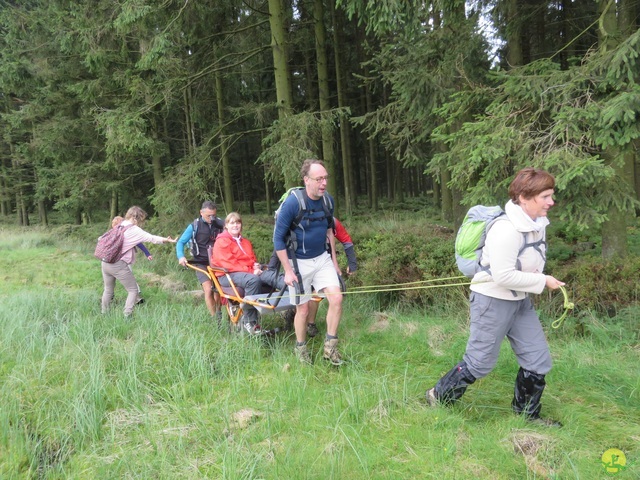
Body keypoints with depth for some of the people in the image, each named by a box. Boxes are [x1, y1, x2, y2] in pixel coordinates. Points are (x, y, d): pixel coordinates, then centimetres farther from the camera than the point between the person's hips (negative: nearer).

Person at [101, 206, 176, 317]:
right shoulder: (134, 230, -9)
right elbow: (150, 238, -13)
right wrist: (166, 240, -11)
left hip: (106, 263, 8)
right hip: (118, 265, -7)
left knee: (108, 290, 23)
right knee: (133, 290, 4)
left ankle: (104, 315, 32)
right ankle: (127, 316, -7)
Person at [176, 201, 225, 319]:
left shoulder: (220, 224, -3)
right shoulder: (194, 226, -8)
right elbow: (180, 242, -1)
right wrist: (181, 256, -18)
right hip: (202, 263, -2)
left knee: (218, 289, 7)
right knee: (208, 289, -17)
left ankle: (218, 314, 29)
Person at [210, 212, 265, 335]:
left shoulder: (246, 242, 24)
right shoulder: (221, 242, 0)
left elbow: (253, 259, 24)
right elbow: (228, 263, -11)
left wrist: (256, 267, -3)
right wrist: (251, 271, -20)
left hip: (247, 272, 6)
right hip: (228, 275, -6)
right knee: (254, 280, -37)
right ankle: (249, 320, -29)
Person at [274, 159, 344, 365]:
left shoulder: (328, 200, -4)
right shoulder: (292, 203, -21)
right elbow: (278, 239, -14)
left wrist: (334, 261, 12)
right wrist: (288, 271, -14)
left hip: (322, 258, 4)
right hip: (299, 263, -4)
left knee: (336, 298, -10)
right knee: (303, 309, 4)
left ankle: (330, 347, 6)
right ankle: (301, 348, 28)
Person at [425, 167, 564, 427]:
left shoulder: (537, 224, 1)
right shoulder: (507, 229, -27)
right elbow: (503, 276, -28)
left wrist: (538, 279, -4)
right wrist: (542, 281, -19)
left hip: (520, 300, 9)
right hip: (493, 300, -9)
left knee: (538, 360, 13)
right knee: (479, 361, 4)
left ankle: (526, 412, 33)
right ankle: (438, 397, 26)